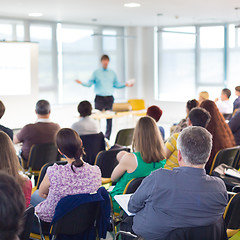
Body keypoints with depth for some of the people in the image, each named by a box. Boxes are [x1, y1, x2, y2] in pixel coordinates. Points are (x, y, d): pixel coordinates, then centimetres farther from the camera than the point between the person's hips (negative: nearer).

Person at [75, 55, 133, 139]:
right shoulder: (96, 73, 6)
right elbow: (89, 83, 2)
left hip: (109, 98, 2)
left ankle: (107, 137, 8)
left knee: (109, 118, 1)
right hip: (99, 98, -2)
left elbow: (116, 84, 18)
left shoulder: (112, 73, 13)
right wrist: (81, 83, -14)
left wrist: (125, 85, 7)